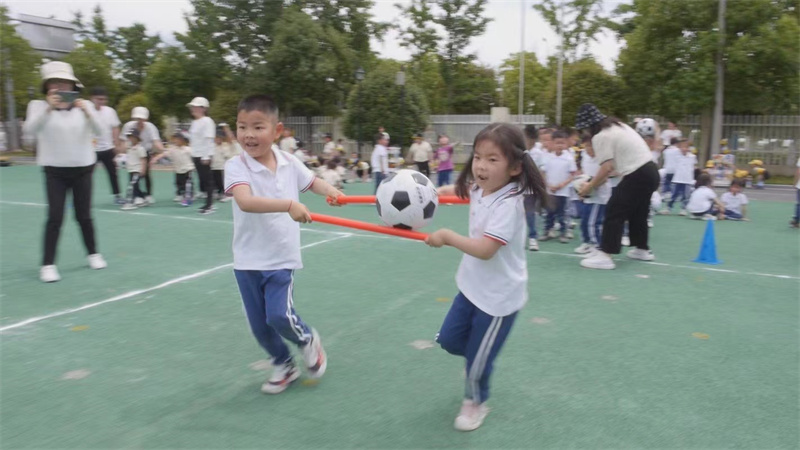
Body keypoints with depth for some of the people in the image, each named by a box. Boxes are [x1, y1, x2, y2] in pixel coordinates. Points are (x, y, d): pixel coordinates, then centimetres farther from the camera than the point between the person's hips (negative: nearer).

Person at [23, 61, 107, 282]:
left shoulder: (84, 105, 2)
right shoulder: (38, 105, -3)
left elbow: (98, 130, -11)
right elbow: (29, 130, -20)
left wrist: (87, 112, -29)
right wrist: (48, 108, -32)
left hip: (82, 169, 2)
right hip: (55, 171, -1)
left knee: (84, 216, 8)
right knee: (55, 217, -7)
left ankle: (93, 254, 26)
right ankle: (48, 264, 1)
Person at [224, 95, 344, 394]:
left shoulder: (289, 162, -4)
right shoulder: (236, 166, -16)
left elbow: (312, 182, 17)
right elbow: (245, 201, -35)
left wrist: (331, 191, -5)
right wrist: (289, 205, -46)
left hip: (282, 258, 0)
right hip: (248, 260, 0)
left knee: (280, 316, -14)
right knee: (259, 325, 9)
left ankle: (308, 340, 19)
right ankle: (284, 365, 35)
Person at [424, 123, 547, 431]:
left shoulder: (507, 204, -29)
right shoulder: (480, 188, -3)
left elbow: (485, 250, -35)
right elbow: (462, 188, 22)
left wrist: (447, 237, -27)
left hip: (499, 295, -8)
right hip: (473, 285, 8)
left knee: (477, 357, 9)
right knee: (449, 339, 18)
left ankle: (475, 402, 36)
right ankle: (479, 359, 47)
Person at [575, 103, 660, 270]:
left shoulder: (600, 137, -11)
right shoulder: (617, 125, 18)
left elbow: (606, 168, -16)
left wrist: (590, 187, -4)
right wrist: (596, 182, 17)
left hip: (637, 175, -10)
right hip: (650, 171, 10)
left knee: (614, 212, -6)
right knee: (638, 212, 23)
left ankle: (604, 256, -8)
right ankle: (642, 250, 35)